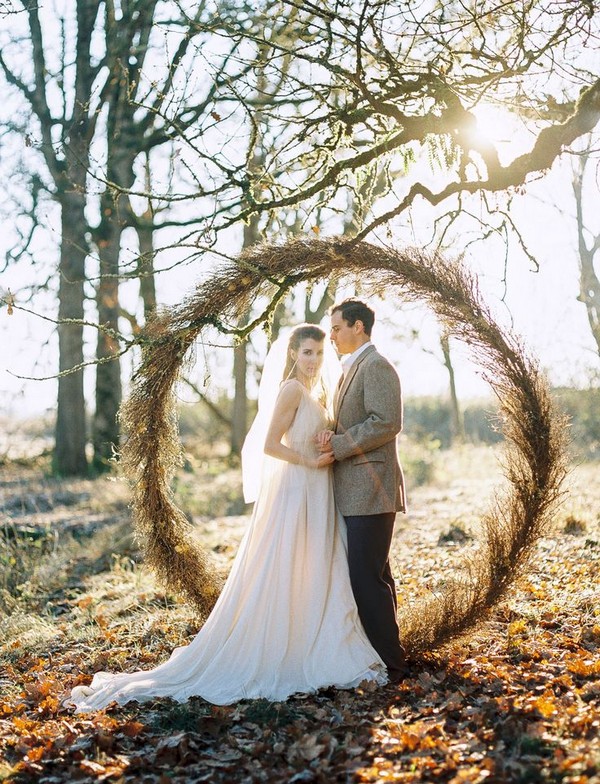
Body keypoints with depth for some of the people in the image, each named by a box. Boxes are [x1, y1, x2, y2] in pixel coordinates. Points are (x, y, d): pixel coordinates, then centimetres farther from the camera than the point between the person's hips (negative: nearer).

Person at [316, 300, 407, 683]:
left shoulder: (376, 366, -11)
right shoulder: (354, 369, 21)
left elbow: (387, 422, -21)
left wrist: (337, 445, -17)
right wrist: (333, 438, 2)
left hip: (370, 491, -11)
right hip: (358, 492, 11)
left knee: (367, 578, -9)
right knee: (375, 576, 15)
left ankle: (389, 663, 0)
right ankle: (386, 654, 23)